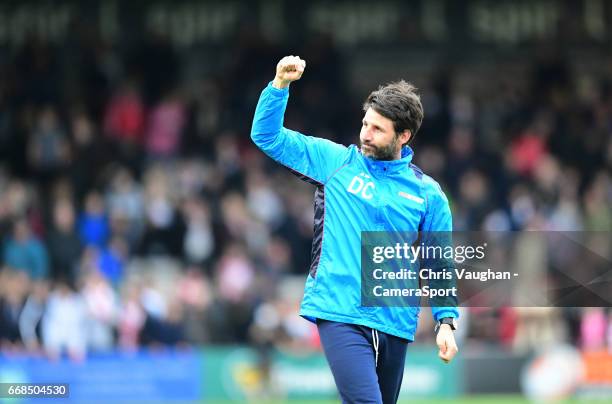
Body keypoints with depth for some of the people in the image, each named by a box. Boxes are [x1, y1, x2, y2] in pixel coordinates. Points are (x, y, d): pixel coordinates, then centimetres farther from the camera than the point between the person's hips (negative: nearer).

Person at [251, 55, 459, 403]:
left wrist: (446, 321, 1)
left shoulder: (427, 193, 7)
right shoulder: (336, 161, 6)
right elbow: (267, 136, 6)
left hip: (395, 326, 3)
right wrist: (280, 85, -7)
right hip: (340, 315, -3)